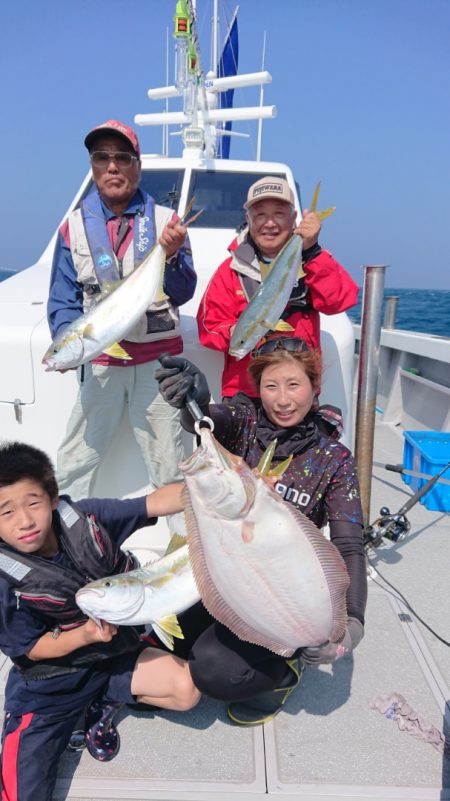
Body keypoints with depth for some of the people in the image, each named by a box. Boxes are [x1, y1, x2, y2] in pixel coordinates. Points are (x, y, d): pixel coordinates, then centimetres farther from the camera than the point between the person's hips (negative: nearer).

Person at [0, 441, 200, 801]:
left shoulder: (84, 517, -19)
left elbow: (155, 503, -22)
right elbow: (32, 650, -13)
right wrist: (85, 635, -31)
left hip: (113, 651, 3)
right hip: (49, 684, -3)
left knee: (187, 690, -11)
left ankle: (105, 701, 12)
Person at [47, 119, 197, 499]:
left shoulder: (166, 221, 4)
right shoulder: (75, 226, 4)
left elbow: (183, 294, 0)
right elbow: (63, 300, 4)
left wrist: (172, 255, -20)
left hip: (158, 357, 0)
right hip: (100, 361, 1)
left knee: (168, 464, 7)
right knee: (75, 462, 4)